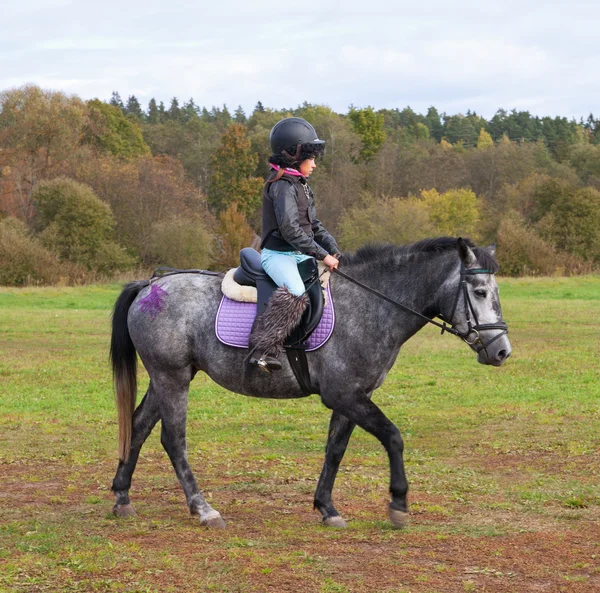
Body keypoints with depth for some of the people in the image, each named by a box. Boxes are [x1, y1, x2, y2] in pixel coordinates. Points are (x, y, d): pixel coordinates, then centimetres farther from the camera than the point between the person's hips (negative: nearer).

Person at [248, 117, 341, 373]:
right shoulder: (282, 186, -14)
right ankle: (263, 349, -36)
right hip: (278, 254, -10)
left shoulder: (301, 186, 17)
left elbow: (314, 226, 20)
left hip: (299, 255, 10)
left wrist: (334, 251, 5)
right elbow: (290, 229, -24)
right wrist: (322, 255, -23)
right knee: (295, 293, -34)